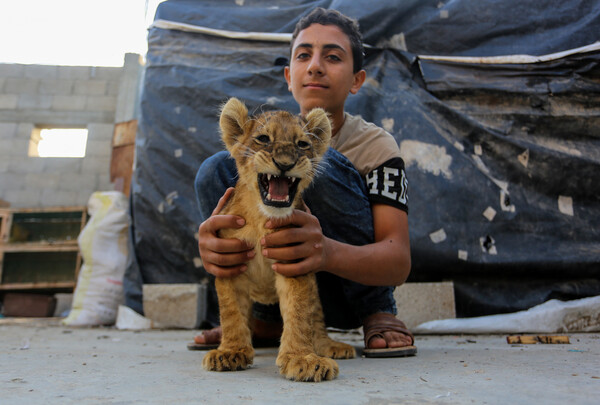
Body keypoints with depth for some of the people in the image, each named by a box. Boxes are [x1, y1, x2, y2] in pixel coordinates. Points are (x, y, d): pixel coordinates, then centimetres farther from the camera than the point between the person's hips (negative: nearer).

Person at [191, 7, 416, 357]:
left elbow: (399, 261, -23)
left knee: (322, 164, -27)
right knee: (216, 169, -13)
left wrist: (327, 252, -47)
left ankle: (378, 313, -12)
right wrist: (211, 243, -35)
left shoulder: (375, 146, -12)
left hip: (355, 280, -3)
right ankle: (267, 319, -5)